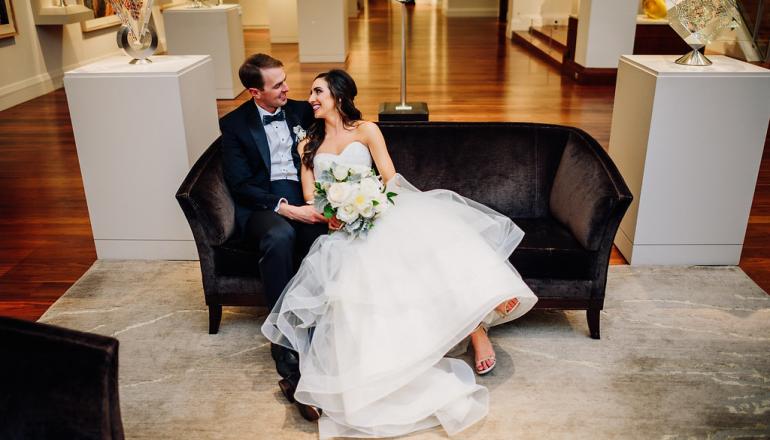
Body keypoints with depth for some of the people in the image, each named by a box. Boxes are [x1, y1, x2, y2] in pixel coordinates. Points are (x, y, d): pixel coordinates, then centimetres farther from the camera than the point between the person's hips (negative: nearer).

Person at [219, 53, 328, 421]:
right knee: (280, 236, -38)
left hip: (306, 199, 3)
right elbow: (240, 185, -5)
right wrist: (285, 209, -20)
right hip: (262, 206, -2)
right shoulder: (234, 124, 4)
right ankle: (288, 345, -34)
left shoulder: (302, 111, 14)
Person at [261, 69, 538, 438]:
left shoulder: (367, 130, 14)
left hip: (379, 211, -1)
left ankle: (476, 322, -32)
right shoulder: (308, 144, 21)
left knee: (423, 225, -32)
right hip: (342, 227, 1)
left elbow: (390, 178, 1)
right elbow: (309, 196, 10)